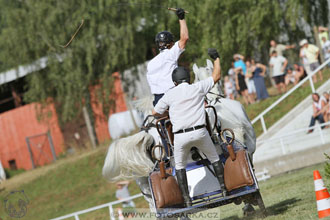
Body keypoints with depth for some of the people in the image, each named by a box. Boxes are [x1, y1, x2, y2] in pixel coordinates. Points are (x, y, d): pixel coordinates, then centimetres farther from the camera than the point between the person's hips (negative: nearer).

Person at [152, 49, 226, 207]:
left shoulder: (170, 95, 6)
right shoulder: (198, 88, 5)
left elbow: (155, 112, 13)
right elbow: (216, 76, 18)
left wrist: (167, 115, 33)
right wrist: (216, 58, 31)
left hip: (180, 136, 0)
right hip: (200, 132, 0)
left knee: (179, 166, 15)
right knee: (214, 159, 20)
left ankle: (186, 198, 6)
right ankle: (223, 189, 16)